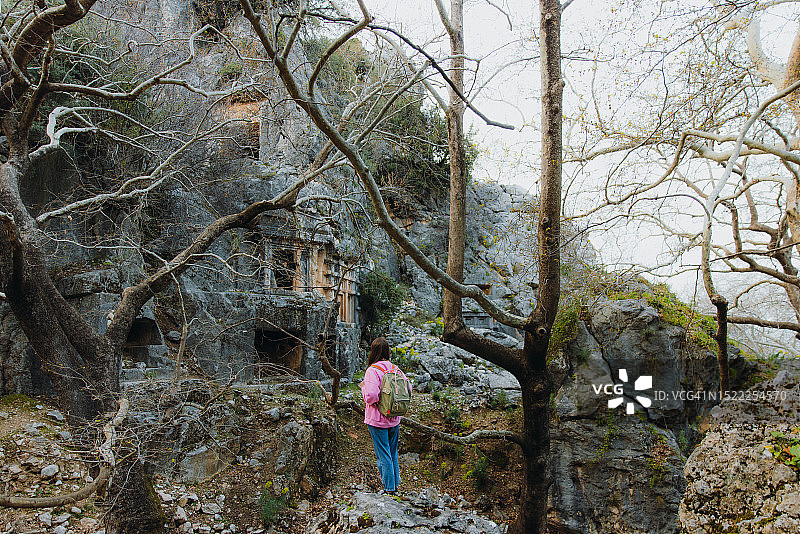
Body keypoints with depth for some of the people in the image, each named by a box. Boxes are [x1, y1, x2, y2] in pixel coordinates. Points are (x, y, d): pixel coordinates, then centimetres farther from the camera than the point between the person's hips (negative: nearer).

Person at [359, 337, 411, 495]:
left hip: (377, 420, -6)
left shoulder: (372, 371, -18)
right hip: (394, 419, 6)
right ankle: (395, 484, 28)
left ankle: (389, 488, 10)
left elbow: (371, 397, -26)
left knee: (383, 455, 4)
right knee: (393, 453, 19)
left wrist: (363, 387, -7)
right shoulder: (396, 369, 0)